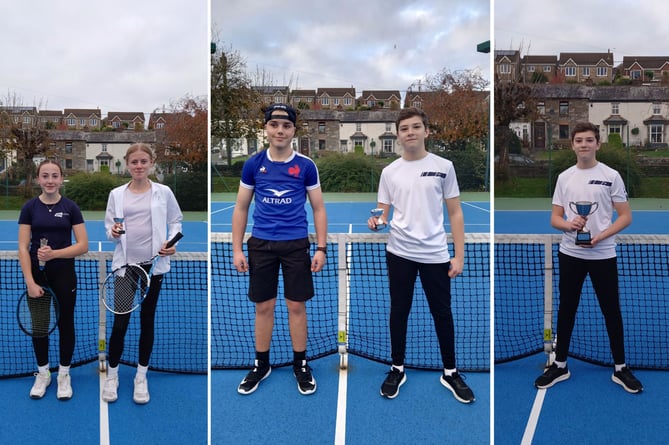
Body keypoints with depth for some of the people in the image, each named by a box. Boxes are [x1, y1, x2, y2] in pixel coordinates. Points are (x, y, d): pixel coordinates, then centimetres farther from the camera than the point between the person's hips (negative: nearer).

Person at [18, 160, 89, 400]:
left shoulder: (70, 207, -3)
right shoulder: (30, 207, -2)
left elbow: (83, 245, -6)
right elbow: (23, 247, -5)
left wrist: (54, 253, -21)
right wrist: (30, 282, -14)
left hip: (64, 274, -1)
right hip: (37, 274, 1)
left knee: (65, 323, 7)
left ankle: (64, 375, 23)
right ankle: (43, 374, 28)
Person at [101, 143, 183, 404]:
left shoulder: (163, 192, 1)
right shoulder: (116, 194, 4)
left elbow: (176, 220, 8)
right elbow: (108, 226, 8)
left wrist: (172, 241, -9)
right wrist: (113, 233, -14)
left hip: (153, 265, 0)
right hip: (125, 265, 0)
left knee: (147, 321, 10)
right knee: (120, 322, 1)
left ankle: (141, 377, 24)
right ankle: (112, 376, 22)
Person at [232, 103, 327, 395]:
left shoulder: (306, 166, -1)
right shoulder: (253, 165, 2)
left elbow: (318, 209, 4)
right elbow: (241, 209, 7)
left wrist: (321, 247, -4)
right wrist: (237, 249, 1)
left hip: (296, 244, -1)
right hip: (260, 244, 1)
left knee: (296, 306, 5)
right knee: (263, 307, 9)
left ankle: (301, 365, 22)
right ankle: (261, 365, 25)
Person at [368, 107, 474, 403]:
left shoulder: (443, 167, 0)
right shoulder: (389, 171, 4)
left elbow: (455, 213, 1)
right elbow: (384, 215, 9)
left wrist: (459, 256, -4)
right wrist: (376, 223, -16)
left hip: (435, 254, -1)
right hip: (399, 253, 1)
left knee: (442, 313, 8)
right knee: (399, 311, 11)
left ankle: (450, 372, 25)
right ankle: (397, 369, 26)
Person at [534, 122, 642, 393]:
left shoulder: (611, 176, -3)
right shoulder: (564, 177, 5)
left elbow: (625, 216, -3)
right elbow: (555, 218, 7)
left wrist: (600, 236, -18)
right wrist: (569, 224, -16)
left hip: (603, 255, -2)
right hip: (570, 254, 3)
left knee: (611, 311, 6)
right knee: (566, 309, 9)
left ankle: (620, 368, 20)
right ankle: (560, 365, 20)